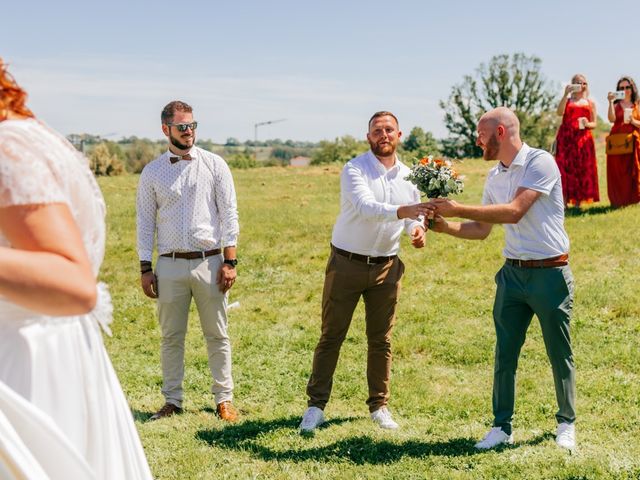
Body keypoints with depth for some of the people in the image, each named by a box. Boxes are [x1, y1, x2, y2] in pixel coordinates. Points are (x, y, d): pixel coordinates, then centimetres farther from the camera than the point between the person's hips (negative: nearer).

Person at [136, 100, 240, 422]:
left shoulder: (214, 165, 3)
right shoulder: (152, 172, 6)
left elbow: (229, 215, 1)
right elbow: (145, 223, 7)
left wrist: (229, 262, -6)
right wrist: (145, 269, 2)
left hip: (209, 262, -1)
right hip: (170, 264, 1)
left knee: (217, 335, 5)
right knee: (171, 336, 7)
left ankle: (224, 399, 14)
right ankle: (172, 401, 17)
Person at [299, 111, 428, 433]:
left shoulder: (408, 176, 6)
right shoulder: (354, 170, -11)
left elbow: (413, 215, 16)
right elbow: (365, 207, -28)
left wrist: (416, 229, -9)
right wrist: (401, 211, -44)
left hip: (387, 267, 4)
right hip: (347, 263, -4)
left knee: (381, 340, 10)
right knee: (331, 336, 2)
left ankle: (378, 406, 21)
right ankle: (316, 406, 10)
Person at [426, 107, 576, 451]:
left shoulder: (540, 162, -13)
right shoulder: (494, 177, 9)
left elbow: (514, 212, -24)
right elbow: (481, 230, 15)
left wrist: (458, 209, -23)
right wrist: (446, 226, -2)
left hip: (550, 272, -6)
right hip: (512, 272, 6)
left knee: (559, 354, 6)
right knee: (504, 354, 6)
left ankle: (567, 424, 22)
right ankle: (502, 427, 15)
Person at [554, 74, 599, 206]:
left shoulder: (590, 103, 15)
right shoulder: (567, 100, 13)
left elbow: (594, 124, 11)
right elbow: (560, 113, -8)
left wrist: (587, 124, -12)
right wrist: (566, 94, -12)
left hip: (583, 139, 1)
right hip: (566, 138, -1)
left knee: (582, 169, -2)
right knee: (565, 167, -7)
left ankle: (578, 202, 2)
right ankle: (565, 201, -6)